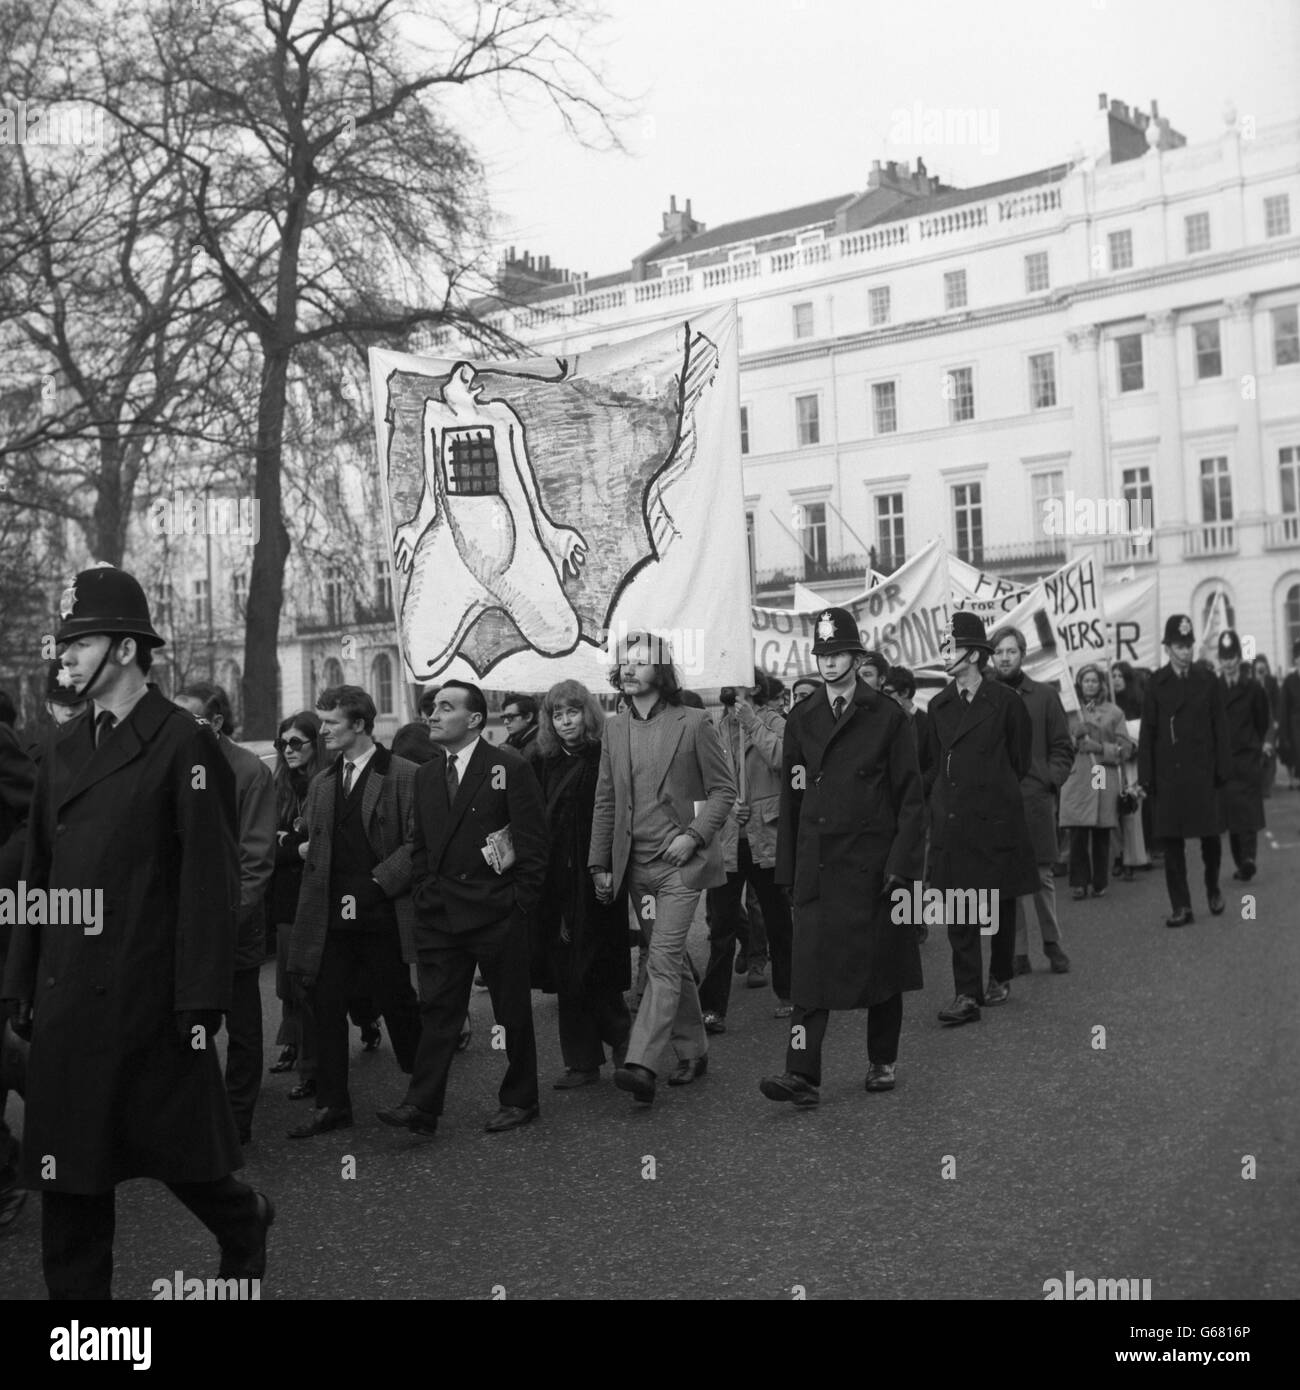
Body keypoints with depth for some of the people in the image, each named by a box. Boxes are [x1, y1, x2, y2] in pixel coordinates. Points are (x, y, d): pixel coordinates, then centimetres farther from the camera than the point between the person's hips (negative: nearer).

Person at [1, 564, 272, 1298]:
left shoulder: (186, 745, -9)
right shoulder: (64, 750, 11)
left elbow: (210, 880, -12)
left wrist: (201, 1003, -15)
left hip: (150, 998, -5)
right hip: (67, 998, 6)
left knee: (177, 1145, 9)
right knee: (67, 1167, 9)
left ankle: (246, 1221, 37)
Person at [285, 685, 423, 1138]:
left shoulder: (404, 776, -7)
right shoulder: (321, 783, 15)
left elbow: (417, 843, -11)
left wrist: (376, 885, -16)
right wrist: (302, 847, 3)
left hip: (382, 916, -5)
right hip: (331, 915, 6)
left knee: (397, 1005, 6)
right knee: (326, 1008, 5)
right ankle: (332, 1105, 16)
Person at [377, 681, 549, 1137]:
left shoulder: (510, 768, -6)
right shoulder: (425, 775, 11)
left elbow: (534, 839, -8)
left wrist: (520, 903, -10)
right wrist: (423, 894, 7)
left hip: (497, 913, -4)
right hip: (439, 913, 5)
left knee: (512, 1011, 7)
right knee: (436, 1010, 2)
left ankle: (520, 1100, 20)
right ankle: (421, 1107, 4)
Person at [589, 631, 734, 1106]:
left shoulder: (692, 723, -5)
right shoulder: (614, 730, 9)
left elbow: (724, 789, -2)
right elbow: (605, 802, 12)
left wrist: (694, 835, -14)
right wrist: (600, 863, 8)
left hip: (680, 862, -5)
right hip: (635, 865, 5)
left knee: (663, 961, -13)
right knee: (673, 960, 14)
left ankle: (640, 1063, -18)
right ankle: (692, 1052, 24)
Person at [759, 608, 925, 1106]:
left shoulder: (887, 717, 0)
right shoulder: (801, 719, 9)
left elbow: (910, 798, -2)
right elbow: (791, 799, 11)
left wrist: (901, 865, -10)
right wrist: (789, 868, 6)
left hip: (874, 863, -2)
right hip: (817, 867, 2)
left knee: (882, 966, 9)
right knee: (811, 967, -5)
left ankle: (882, 1062, 25)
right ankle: (803, 1075, -7)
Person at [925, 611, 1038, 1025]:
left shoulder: (1006, 702, -3)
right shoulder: (938, 706, 8)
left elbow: (1020, 761, 7)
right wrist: (940, 796, 7)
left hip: (996, 816, -2)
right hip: (952, 819, 2)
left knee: (1000, 905, 9)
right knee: (958, 911, -4)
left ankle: (999, 978, 28)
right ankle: (967, 994, -3)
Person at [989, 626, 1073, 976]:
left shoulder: (1044, 696, 7)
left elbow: (1062, 748, 9)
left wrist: (1049, 780, -3)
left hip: (1036, 800, 0)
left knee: (1042, 875, 4)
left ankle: (1053, 944, 19)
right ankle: (1017, 953, 10)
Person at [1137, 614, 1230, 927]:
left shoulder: (1208, 682, 4)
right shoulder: (1156, 684, 3)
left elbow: (1220, 730, 3)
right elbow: (1147, 733, 1)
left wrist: (1222, 770, -3)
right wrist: (1145, 777, -3)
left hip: (1201, 772, 0)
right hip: (1167, 774, 0)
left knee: (1210, 836, 4)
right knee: (1172, 841, 2)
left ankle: (1213, 888, 32)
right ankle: (1181, 907, 8)